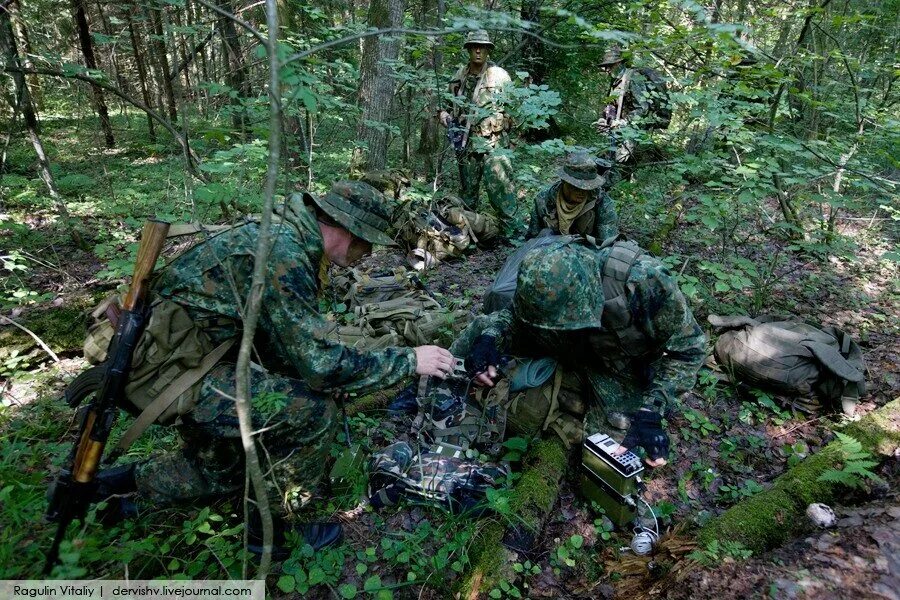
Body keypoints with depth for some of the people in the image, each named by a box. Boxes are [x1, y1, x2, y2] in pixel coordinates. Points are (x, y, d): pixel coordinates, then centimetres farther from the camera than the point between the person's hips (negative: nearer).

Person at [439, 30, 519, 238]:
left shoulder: (499, 76, -1)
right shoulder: (459, 77, 11)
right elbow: (452, 105, 23)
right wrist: (445, 115, 4)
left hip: (492, 144, -5)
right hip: (466, 143, 5)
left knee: (501, 189, -11)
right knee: (467, 192, 13)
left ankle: (513, 234, -6)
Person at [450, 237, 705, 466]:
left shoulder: (645, 279, -36)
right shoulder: (552, 281, -24)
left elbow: (688, 347, -22)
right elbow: (517, 318, -6)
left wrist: (650, 412, -33)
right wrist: (492, 336, -31)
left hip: (626, 372, -3)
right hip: (574, 352, 3)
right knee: (486, 326, -12)